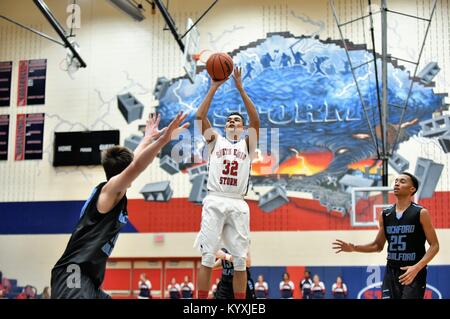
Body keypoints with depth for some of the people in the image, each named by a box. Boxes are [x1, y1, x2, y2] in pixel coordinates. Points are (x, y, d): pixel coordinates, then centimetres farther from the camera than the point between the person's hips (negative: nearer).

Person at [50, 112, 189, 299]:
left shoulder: (115, 194, 19)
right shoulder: (109, 189, -5)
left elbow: (132, 162, 36)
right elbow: (135, 167, -25)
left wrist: (149, 138, 50)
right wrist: (164, 138, -32)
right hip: (74, 275, -11)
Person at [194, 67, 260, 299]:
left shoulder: (247, 144, 16)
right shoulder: (215, 140, 17)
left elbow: (255, 120, 0)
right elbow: (200, 116, 4)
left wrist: (240, 88, -4)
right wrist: (214, 87, 0)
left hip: (238, 205, 1)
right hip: (214, 202, -1)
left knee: (240, 260, 3)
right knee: (208, 258, -4)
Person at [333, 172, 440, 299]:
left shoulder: (421, 213, -6)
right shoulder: (385, 214, 7)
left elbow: (434, 246, -7)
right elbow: (378, 245, 17)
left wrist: (417, 268, -20)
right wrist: (354, 248, 1)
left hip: (414, 273, -4)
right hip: (391, 272, 5)